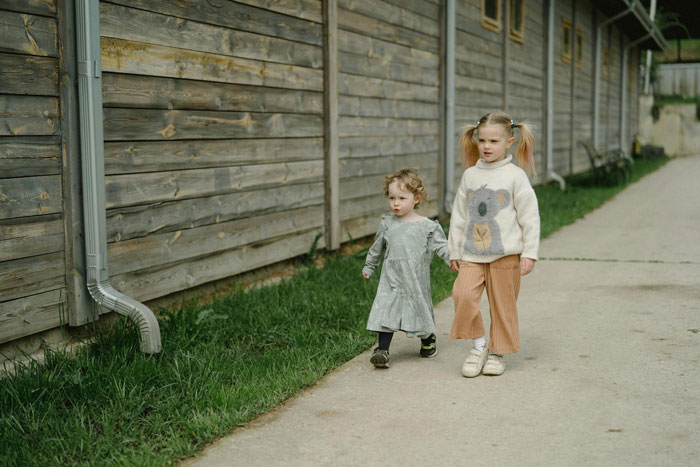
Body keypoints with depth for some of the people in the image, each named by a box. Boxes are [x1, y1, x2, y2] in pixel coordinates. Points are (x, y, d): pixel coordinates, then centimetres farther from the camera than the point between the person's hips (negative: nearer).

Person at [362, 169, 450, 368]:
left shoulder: (427, 227, -5)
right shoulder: (387, 223, 3)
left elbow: (442, 246, -4)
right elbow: (377, 247, 17)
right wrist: (369, 266, 26)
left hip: (416, 281, -1)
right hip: (391, 281, 1)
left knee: (421, 310, 13)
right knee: (386, 311, -9)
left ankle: (428, 339, 40)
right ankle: (382, 349, -5)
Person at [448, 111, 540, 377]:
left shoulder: (515, 175, -2)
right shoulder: (470, 175, 8)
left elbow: (530, 217, -2)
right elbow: (458, 215, 14)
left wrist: (529, 253, -6)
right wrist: (455, 251, 13)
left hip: (506, 254, -2)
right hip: (472, 254, 3)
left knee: (502, 305, 3)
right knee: (463, 294, -16)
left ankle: (497, 353, 22)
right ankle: (479, 345, 2)